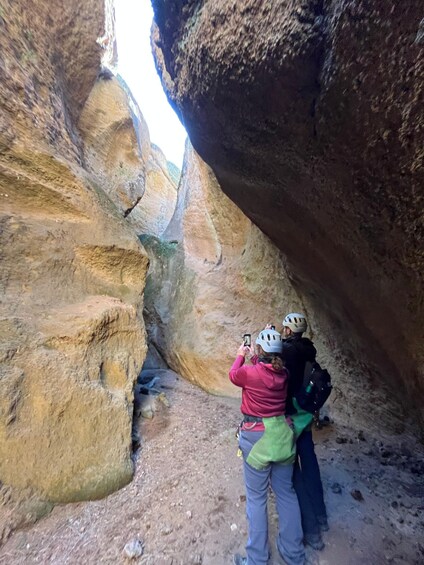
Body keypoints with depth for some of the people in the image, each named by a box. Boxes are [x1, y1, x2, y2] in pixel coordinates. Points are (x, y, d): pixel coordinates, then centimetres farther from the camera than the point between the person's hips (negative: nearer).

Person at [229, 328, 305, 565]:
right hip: (281, 434, 5)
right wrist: (254, 358, 22)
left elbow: (233, 375, 2)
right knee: (286, 493, 22)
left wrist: (241, 355, 17)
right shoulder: (284, 373, -7)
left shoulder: (250, 373, -20)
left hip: (256, 437, -5)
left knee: (256, 498, 13)